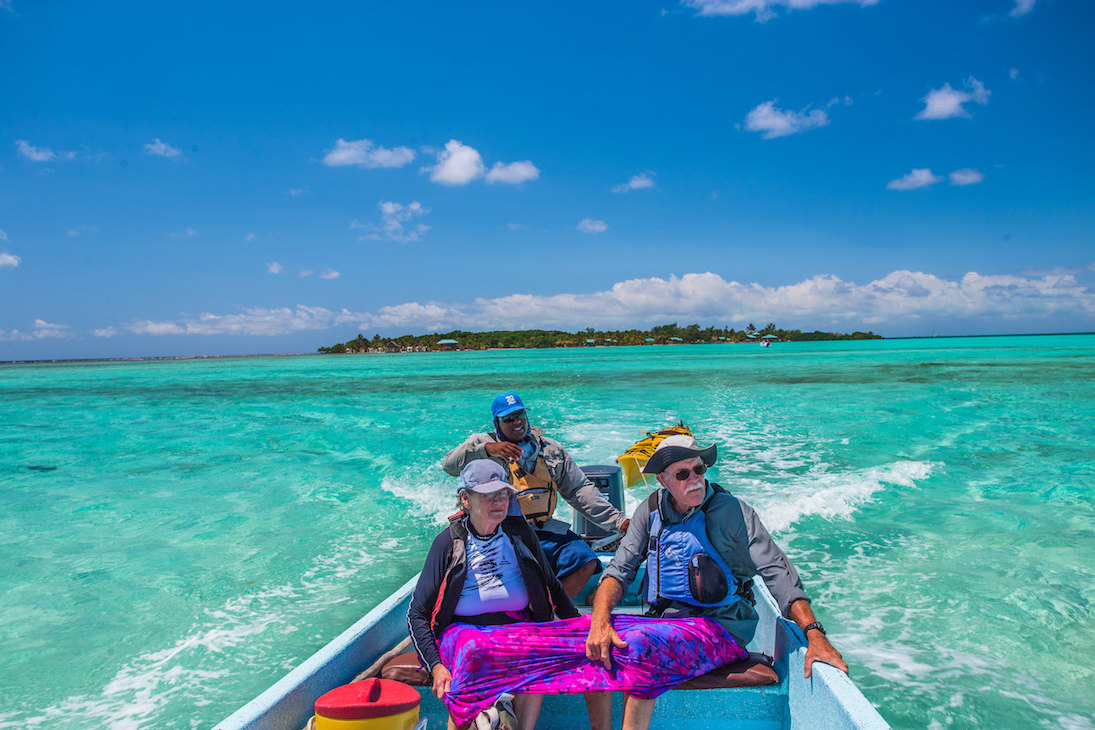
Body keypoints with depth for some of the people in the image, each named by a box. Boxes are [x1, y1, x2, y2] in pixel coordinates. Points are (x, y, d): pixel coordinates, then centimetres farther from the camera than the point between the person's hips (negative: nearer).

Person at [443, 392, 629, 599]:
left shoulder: (550, 449, 16)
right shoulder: (483, 443, 6)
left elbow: (579, 489, 17)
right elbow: (450, 464, -11)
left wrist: (618, 520, 9)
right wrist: (487, 449, -27)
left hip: (544, 531, 4)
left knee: (585, 561, -16)